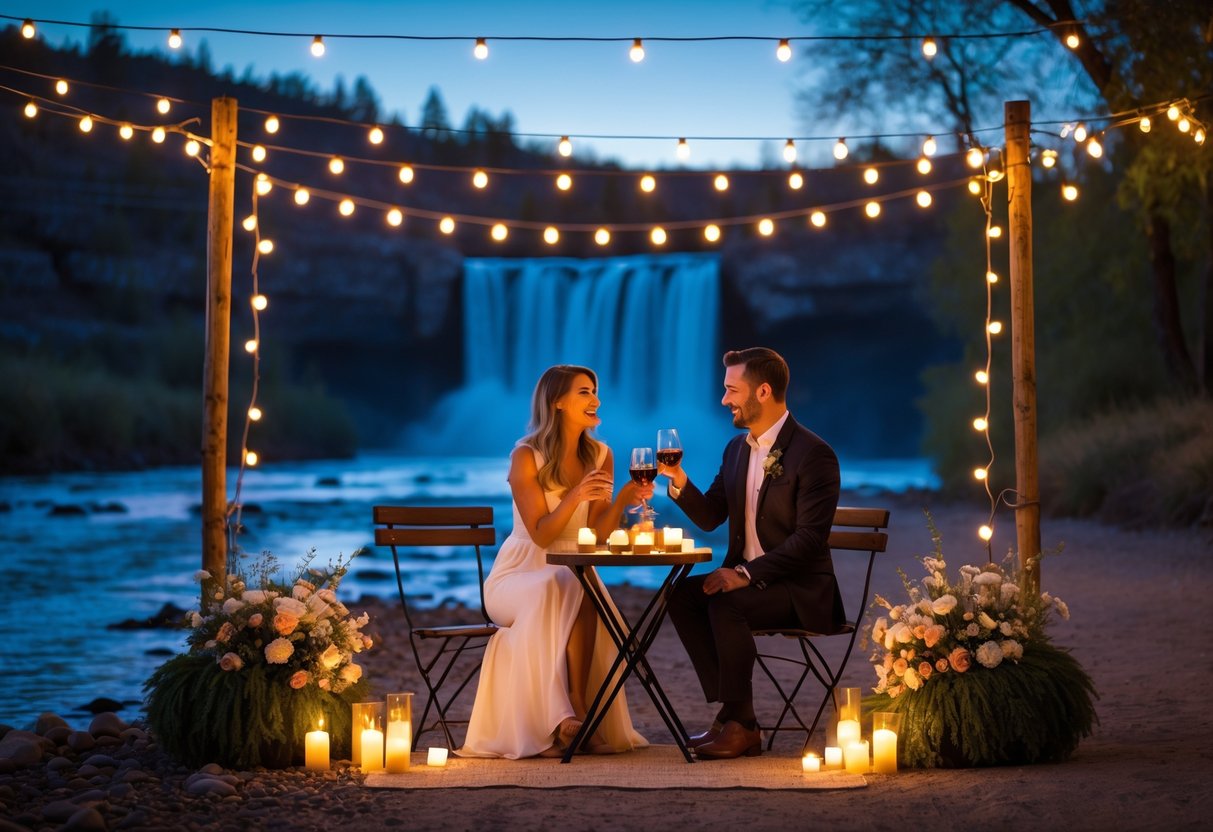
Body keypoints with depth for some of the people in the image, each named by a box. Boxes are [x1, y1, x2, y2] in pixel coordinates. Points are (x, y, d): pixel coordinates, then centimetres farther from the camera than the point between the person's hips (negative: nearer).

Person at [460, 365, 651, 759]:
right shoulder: (527, 456, -11)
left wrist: (623, 501, -20)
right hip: (519, 575, -3)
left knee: (586, 597, -33)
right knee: (553, 592, -37)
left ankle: (577, 709, -31)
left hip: (572, 576, 3)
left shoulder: (599, 456, 4)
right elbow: (541, 536, -17)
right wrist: (575, 497, -33)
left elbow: (596, 534, -2)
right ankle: (563, 716, -36)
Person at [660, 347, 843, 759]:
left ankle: (741, 725, -19)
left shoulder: (814, 454, -15)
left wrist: (746, 574, -26)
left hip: (800, 588, -8)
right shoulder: (737, 448, 11)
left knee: (725, 606, -31)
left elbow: (809, 538, -21)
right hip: (745, 578, 8)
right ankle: (729, 711, -12)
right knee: (681, 595, -15)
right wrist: (678, 480, -5)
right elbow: (709, 517, 13)